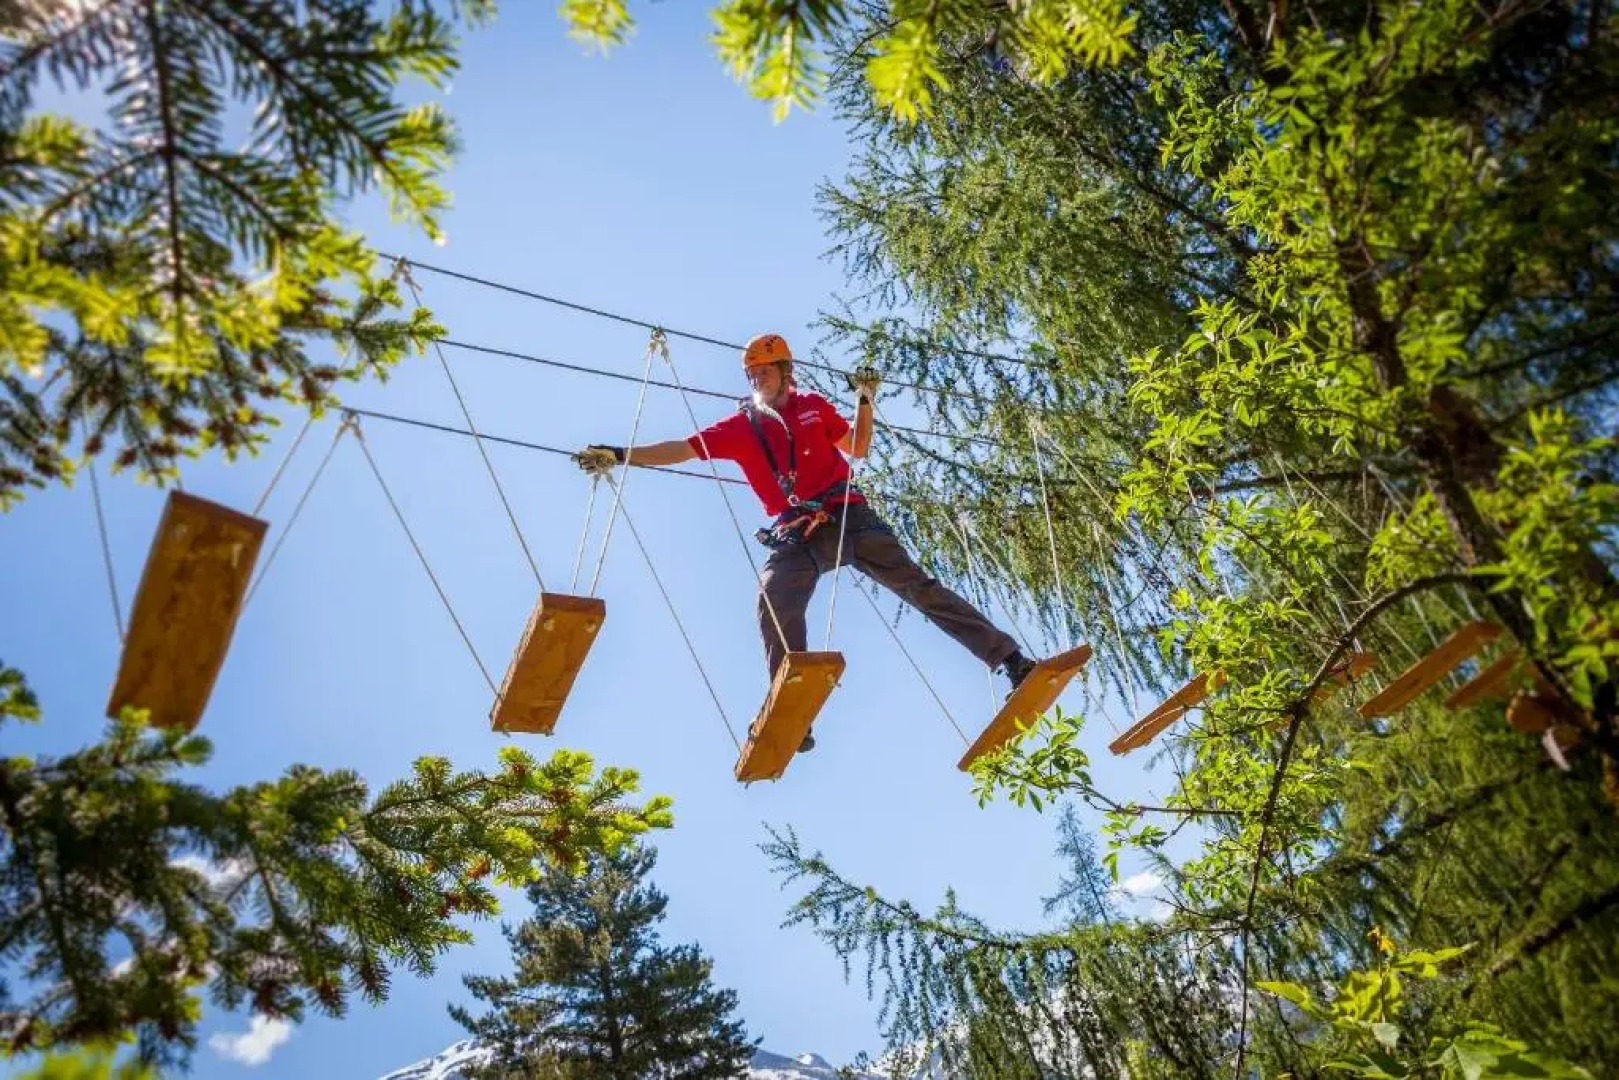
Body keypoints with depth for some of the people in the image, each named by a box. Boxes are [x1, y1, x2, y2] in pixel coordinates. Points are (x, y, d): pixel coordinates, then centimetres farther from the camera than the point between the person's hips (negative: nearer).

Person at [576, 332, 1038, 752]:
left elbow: (858, 448, 22)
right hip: (797, 533, 0)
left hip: (849, 515, 0)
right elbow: (683, 448, 7)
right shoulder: (740, 427, 12)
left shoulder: (814, 405, 15)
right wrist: (620, 455, -1)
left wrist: (865, 400, 9)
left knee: (916, 583, -5)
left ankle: (1010, 658, -3)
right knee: (774, 601, -26)